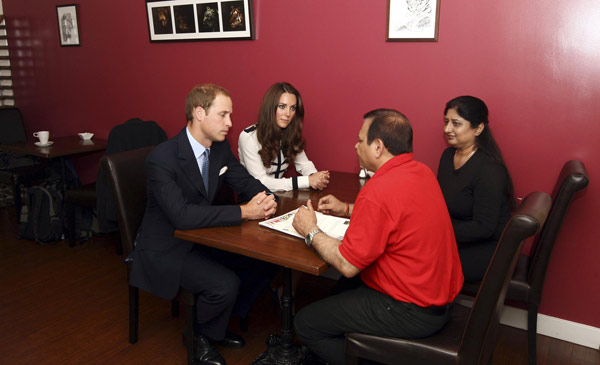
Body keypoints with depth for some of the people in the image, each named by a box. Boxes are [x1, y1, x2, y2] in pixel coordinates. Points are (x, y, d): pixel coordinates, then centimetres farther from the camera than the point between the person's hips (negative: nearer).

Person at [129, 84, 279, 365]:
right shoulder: (163, 157, -25)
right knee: (225, 284, -27)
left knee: (266, 262, -4)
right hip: (167, 249, -7)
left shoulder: (220, 147, -2)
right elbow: (182, 215, -35)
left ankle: (219, 322, 16)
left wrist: (266, 198, -18)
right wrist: (244, 212, -35)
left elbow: (245, 181, 6)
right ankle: (199, 335, 7)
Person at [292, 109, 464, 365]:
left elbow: (347, 265, -21)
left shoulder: (378, 192, -27)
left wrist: (311, 232, -5)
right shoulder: (422, 172, 2)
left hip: (412, 314, -10)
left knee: (306, 324, -1)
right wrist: (346, 209, 17)